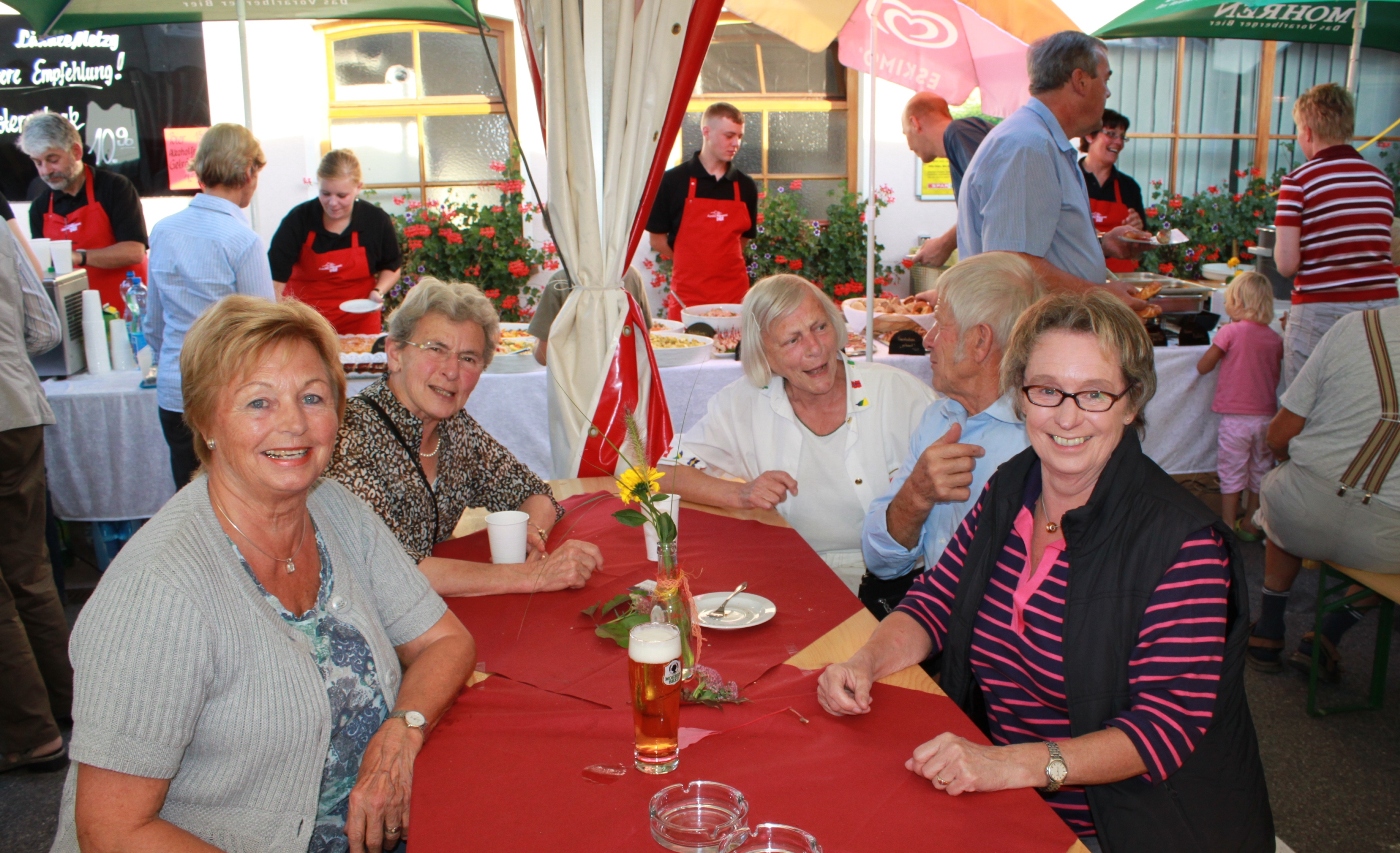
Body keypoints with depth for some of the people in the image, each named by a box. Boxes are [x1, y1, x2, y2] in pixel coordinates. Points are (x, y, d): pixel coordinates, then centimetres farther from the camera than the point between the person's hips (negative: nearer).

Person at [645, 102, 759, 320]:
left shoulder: (745, 187, 8)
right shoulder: (673, 181, -1)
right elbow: (657, 239, 2)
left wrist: (718, 261, 6)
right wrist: (692, 263, 0)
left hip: (734, 294, 3)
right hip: (687, 297, -2)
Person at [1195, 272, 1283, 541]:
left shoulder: (1230, 331, -10)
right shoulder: (1275, 338, 3)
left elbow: (1203, 367, -4)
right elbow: (1275, 380, 11)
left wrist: (1220, 350, 12)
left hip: (1235, 415, -4)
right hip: (1266, 415, 4)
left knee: (1231, 472, 4)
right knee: (1260, 471, 14)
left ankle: (1228, 526, 9)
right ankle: (1251, 523, 22)